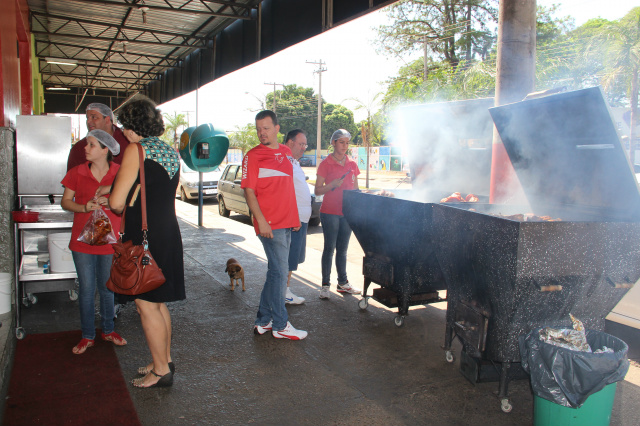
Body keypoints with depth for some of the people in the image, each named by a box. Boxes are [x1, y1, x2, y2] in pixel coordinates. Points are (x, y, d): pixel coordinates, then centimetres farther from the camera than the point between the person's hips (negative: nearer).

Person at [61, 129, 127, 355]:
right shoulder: (77, 173, 0)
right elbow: (65, 201, 5)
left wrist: (110, 202, -17)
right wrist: (84, 207, -15)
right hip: (82, 239, 1)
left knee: (106, 287, 12)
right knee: (86, 288, 7)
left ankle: (108, 330, 29)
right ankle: (87, 336, 21)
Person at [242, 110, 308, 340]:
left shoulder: (286, 152, 13)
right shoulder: (252, 156, -6)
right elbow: (249, 191, -11)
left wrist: (295, 216, 17)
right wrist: (261, 221, -19)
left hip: (286, 223, 7)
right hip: (269, 225, -7)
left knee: (276, 272, 13)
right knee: (279, 272, -4)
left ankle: (263, 320, 25)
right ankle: (280, 325, 9)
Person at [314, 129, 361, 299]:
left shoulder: (352, 165, 11)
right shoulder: (325, 164, -4)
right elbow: (318, 190, -5)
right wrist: (332, 185, -21)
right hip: (329, 212, -4)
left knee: (342, 249, 12)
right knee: (329, 248, -2)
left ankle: (343, 283, 21)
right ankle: (325, 285, 7)